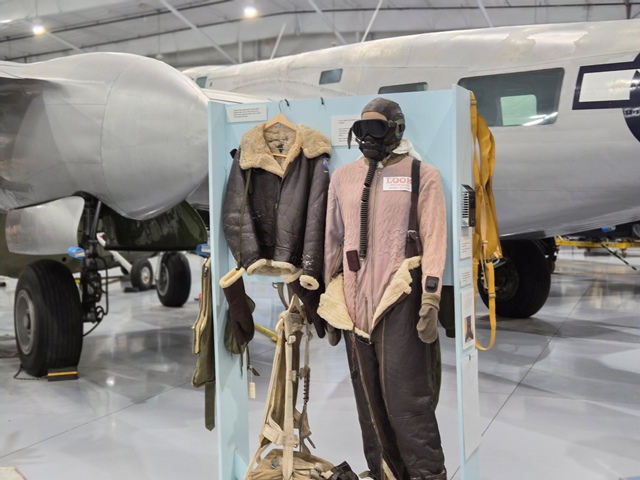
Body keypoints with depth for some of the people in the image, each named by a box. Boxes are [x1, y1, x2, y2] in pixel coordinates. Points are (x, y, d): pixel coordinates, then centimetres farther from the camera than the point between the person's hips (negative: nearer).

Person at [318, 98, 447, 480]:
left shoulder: (422, 175, 1)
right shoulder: (343, 177, 14)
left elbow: (434, 238, -5)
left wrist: (431, 298, -13)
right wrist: (330, 295, 15)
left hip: (400, 298, -5)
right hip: (355, 300, 5)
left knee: (405, 398, -8)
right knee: (369, 397, 10)